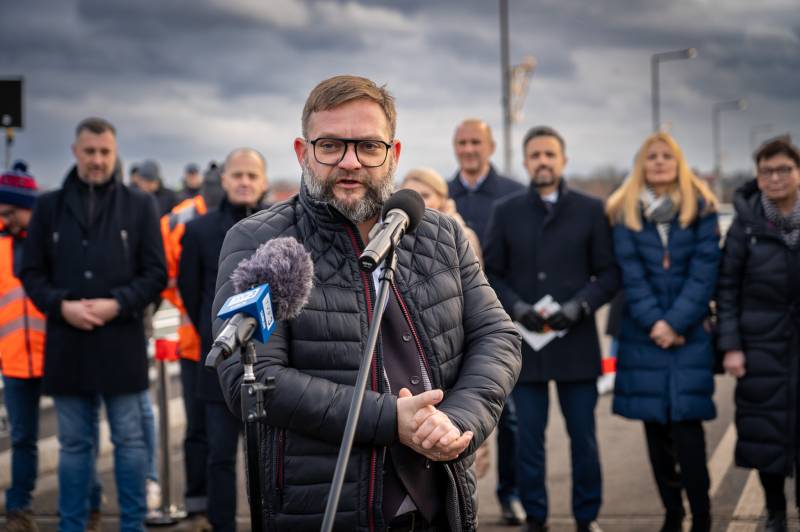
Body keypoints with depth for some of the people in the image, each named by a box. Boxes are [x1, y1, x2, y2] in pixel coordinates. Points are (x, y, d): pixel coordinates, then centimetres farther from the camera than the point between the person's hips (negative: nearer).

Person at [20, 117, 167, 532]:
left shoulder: (139, 206, 3)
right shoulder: (49, 206, 7)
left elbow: (155, 273, 2)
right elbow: (32, 272, 7)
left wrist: (117, 304, -13)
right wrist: (61, 305, -10)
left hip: (122, 342, -2)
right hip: (66, 342, 2)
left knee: (129, 439, 5)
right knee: (74, 443, 10)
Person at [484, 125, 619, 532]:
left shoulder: (590, 210, 5)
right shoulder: (505, 212, 7)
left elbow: (609, 273, 3)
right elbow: (491, 274, 7)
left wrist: (578, 306, -12)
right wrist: (517, 307, -10)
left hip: (576, 342, -1)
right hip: (524, 340, 1)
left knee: (584, 438, 5)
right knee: (529, 439, 5)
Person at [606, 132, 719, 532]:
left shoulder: (701, 209, 2)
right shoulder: (626, 213, 5)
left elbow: (704, 272, -3)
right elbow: (630, 274, -1)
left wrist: (676, 322, -11)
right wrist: (654, 322, -11)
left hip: (689, 333, -2)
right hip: (642, 334, 2)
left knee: (686, 426, -11)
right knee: (655, 427, 4)